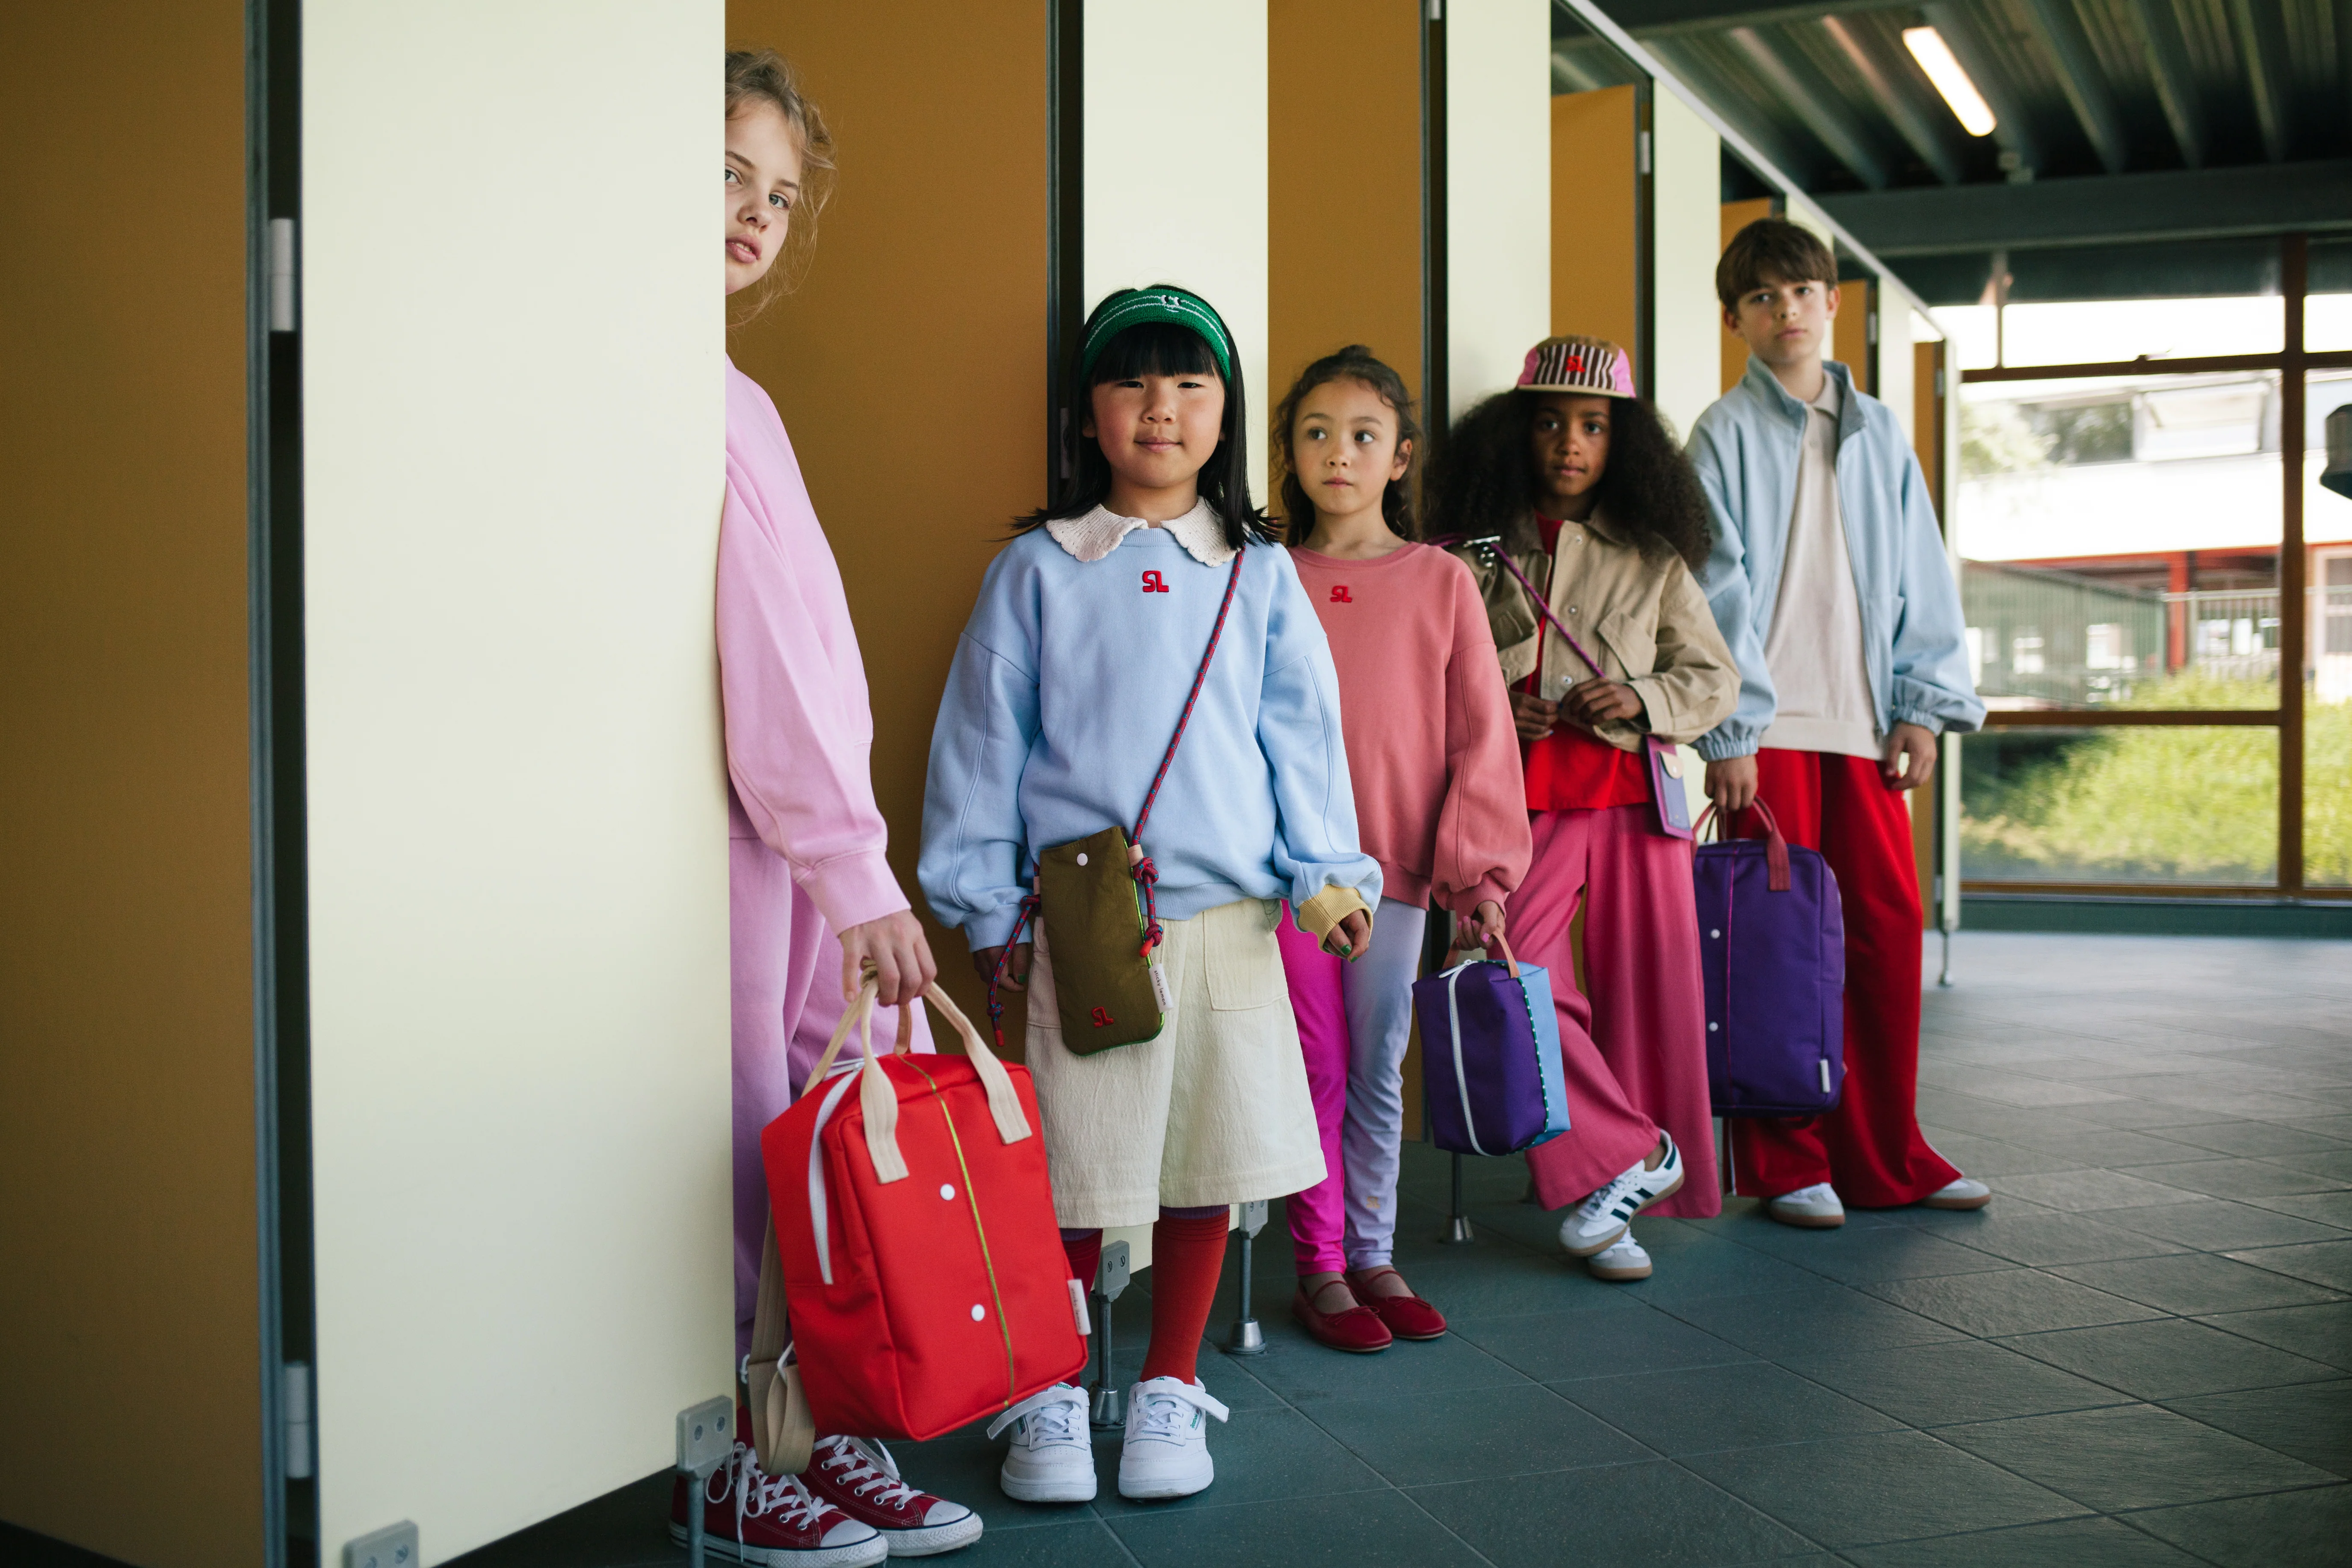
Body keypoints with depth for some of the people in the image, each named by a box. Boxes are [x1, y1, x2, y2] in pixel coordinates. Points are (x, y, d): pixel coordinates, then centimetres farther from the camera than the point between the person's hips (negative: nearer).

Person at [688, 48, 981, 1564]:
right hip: (729, 830, -9)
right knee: (749, 1146, 1)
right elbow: (747, 643, -17)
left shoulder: (728, 392, 18)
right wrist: (855, 870, -17)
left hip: (797, 829, 9)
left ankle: (820, 1437, 22)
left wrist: (852, 858, 12)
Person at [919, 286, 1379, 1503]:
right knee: (1072, 1175, 2)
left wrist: (1326, 868, -2)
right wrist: (986, 901, 2)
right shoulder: (1038, 570, 4)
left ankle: (1167, 1390, 24)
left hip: (1229, 916, 2)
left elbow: (1301, 731, 8)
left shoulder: (1257, 576, 9)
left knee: (1205, 1169, 8)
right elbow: (983, 740, 4)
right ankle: (1049, 1393, 19)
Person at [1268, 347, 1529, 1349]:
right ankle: (1319, 1271, 15)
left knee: (1377, 1072, 10)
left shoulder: (1442, 582, 2)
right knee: (1318, 1069, 3)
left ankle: (1372, 1256, 24)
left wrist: (1479, 868, -4)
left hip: (1398, 869, 1)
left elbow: (1480, 734, 1)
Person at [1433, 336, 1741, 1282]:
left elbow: (1715, 680, 13)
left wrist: (1641, 699, -6)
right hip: (1521, 803, -1)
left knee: (1646, 996, 0)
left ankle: (1607, 1192, 14)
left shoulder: (1654, 559, 11)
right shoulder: (1478, 557, 8)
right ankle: (1634, 1157, -2)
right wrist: (1488, 717, -7)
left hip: (1634, 799, 1)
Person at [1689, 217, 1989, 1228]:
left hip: (1863, 726, 4)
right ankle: (1784, 1164, 9)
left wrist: (1925, 708, 6)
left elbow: (1920, 580, 15)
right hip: (1767, 727, -4)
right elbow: (1718, 592, -5)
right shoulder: (1726, 434, 2)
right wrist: (1728, 731, -12)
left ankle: (1882, 1157, 16)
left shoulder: (1879, 434, 15)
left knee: (1888, 926, 4)